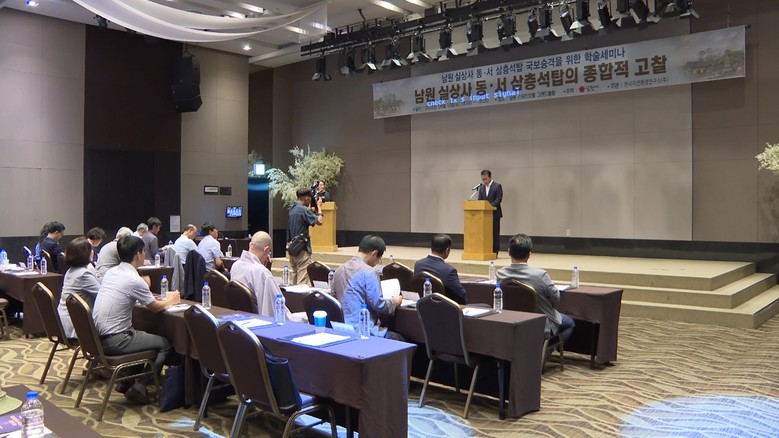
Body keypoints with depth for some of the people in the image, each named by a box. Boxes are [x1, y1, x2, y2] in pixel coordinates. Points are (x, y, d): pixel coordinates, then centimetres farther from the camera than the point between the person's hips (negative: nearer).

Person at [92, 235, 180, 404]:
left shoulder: (111, 272, 7)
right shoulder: (135, 280, -18)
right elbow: (155, 307, -4)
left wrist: (164, 299, 24)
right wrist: (171, 300, 17)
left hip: (98, 337, 9)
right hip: (115, 341, -9)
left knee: (144, 336, 28)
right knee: (165, 344, 3)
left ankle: (127, 381, 24)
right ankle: (138, 388, 4)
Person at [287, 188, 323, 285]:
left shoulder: (292, 209, 11)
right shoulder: (304, 209, -16)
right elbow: (319, 221, -20)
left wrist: (310, 209, 21)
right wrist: (318, 206, -7)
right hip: (302, 249, -9)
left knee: (295, 278, 16)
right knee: (303, 280, -7)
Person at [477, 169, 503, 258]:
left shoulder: (497, 186, -3)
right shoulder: (481, 187, 13)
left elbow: (499, 199, -11)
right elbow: (480, 200, 11)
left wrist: (491, 205, -24)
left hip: (494, 213, -5)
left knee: (495, 233, 0)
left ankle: (495, 252, 3)